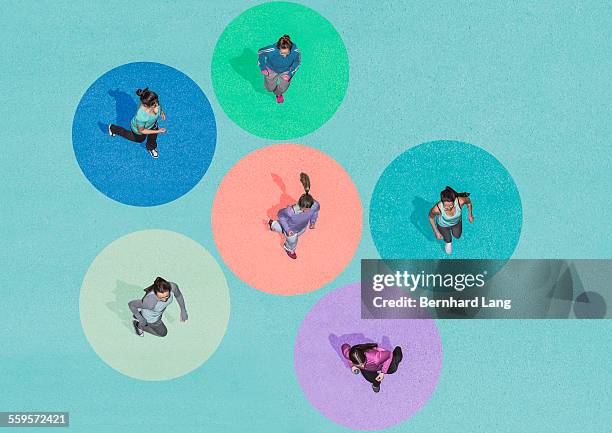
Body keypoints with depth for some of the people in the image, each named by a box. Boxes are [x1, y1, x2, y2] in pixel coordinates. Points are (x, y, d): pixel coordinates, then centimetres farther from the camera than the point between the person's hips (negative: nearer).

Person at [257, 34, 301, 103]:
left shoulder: (295, 51, -38)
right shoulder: (272, 50, -42)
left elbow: (297, 61, -12)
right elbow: (260, 52, -18)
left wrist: (290, 74, -18)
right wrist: (263, 68, -13)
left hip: (286, 70, 1)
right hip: (271, 69, -1)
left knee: (283, 89, 13)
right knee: (270, 88, 16)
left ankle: (279, 94, 51)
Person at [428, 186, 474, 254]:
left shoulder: (460, 201, -43)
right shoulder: (437, 208, -46)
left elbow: (468, 201, -16)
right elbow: (431, 217, -21)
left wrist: (470, 215, 0)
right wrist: (436, 232, -12)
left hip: (456, 222, 2)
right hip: (443, 225, -2)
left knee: (457, 236, 31)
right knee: (448, 240, 22)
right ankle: (448, 243, 58)